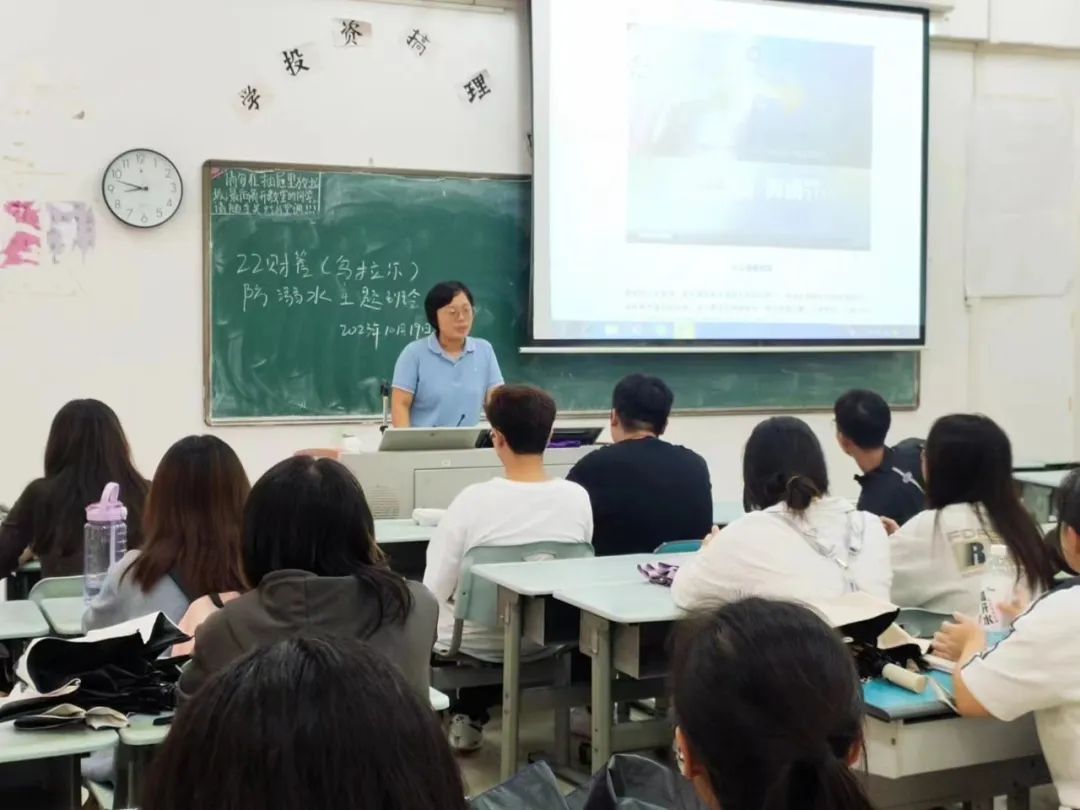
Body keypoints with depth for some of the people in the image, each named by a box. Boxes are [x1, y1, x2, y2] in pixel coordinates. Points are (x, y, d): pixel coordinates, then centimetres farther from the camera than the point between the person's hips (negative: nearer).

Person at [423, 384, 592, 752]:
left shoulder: (474, 499, -23)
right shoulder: (577, 497, -12)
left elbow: (435, 591, -16)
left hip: (479, 645, -3)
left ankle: (466, 717, 29)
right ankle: (473, 713, 40)